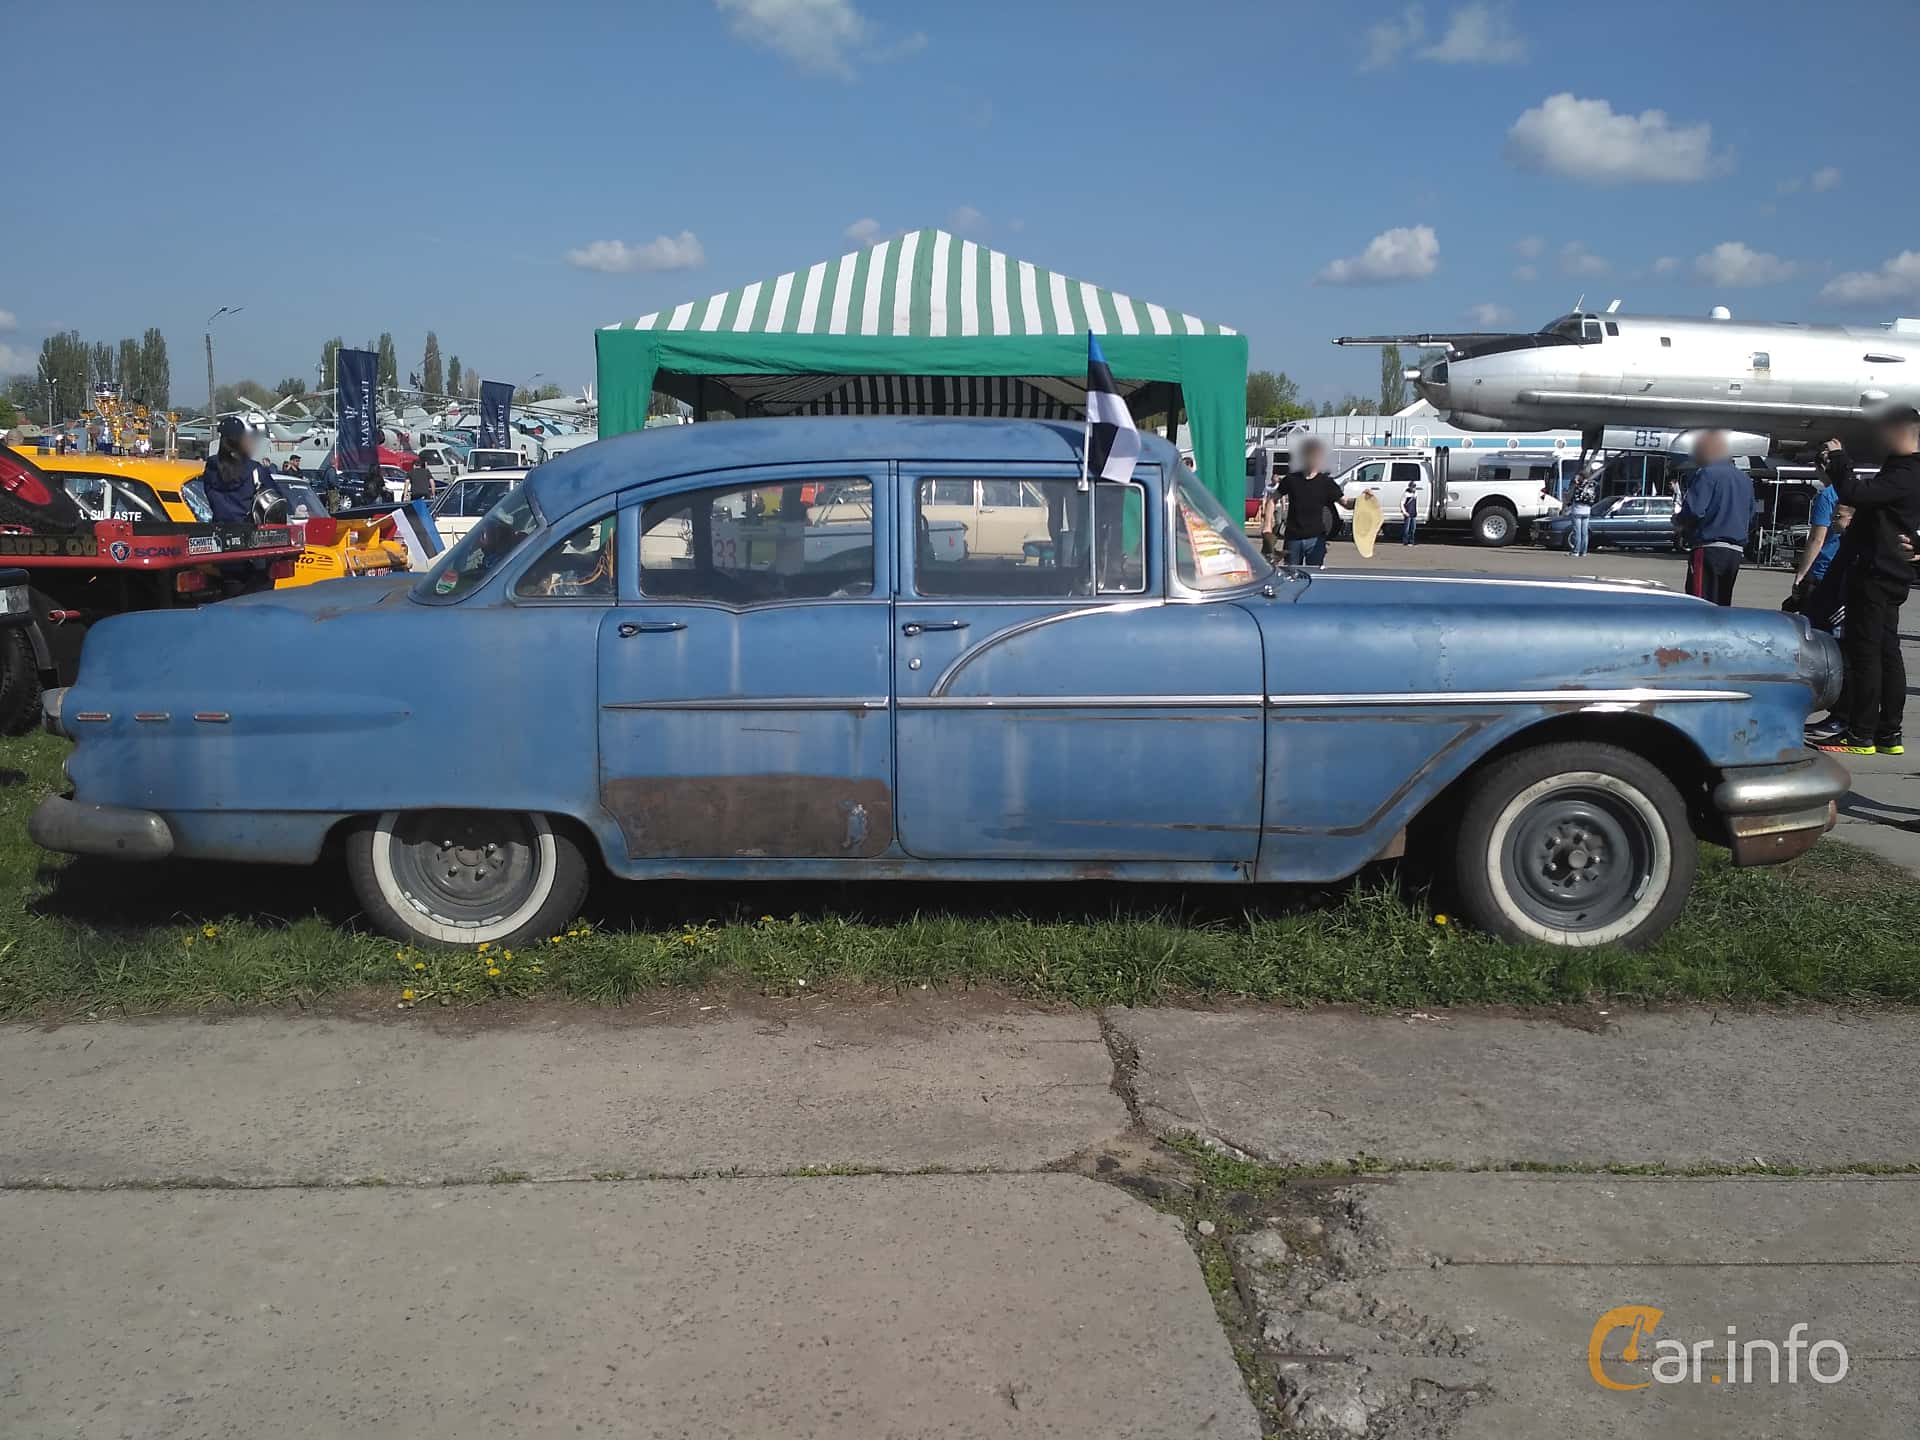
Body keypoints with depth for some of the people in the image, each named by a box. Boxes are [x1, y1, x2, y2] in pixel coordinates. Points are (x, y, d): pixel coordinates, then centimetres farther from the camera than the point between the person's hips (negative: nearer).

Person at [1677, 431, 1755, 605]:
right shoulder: (1744, 478, 17)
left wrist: (1678, 521, 1)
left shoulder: (1707, 474, -8)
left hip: (1709, 550, -8)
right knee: (1722, 607, 12)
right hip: (1736, 552, 8)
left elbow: (1693, 511, -18)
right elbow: (1751, 521, 22)